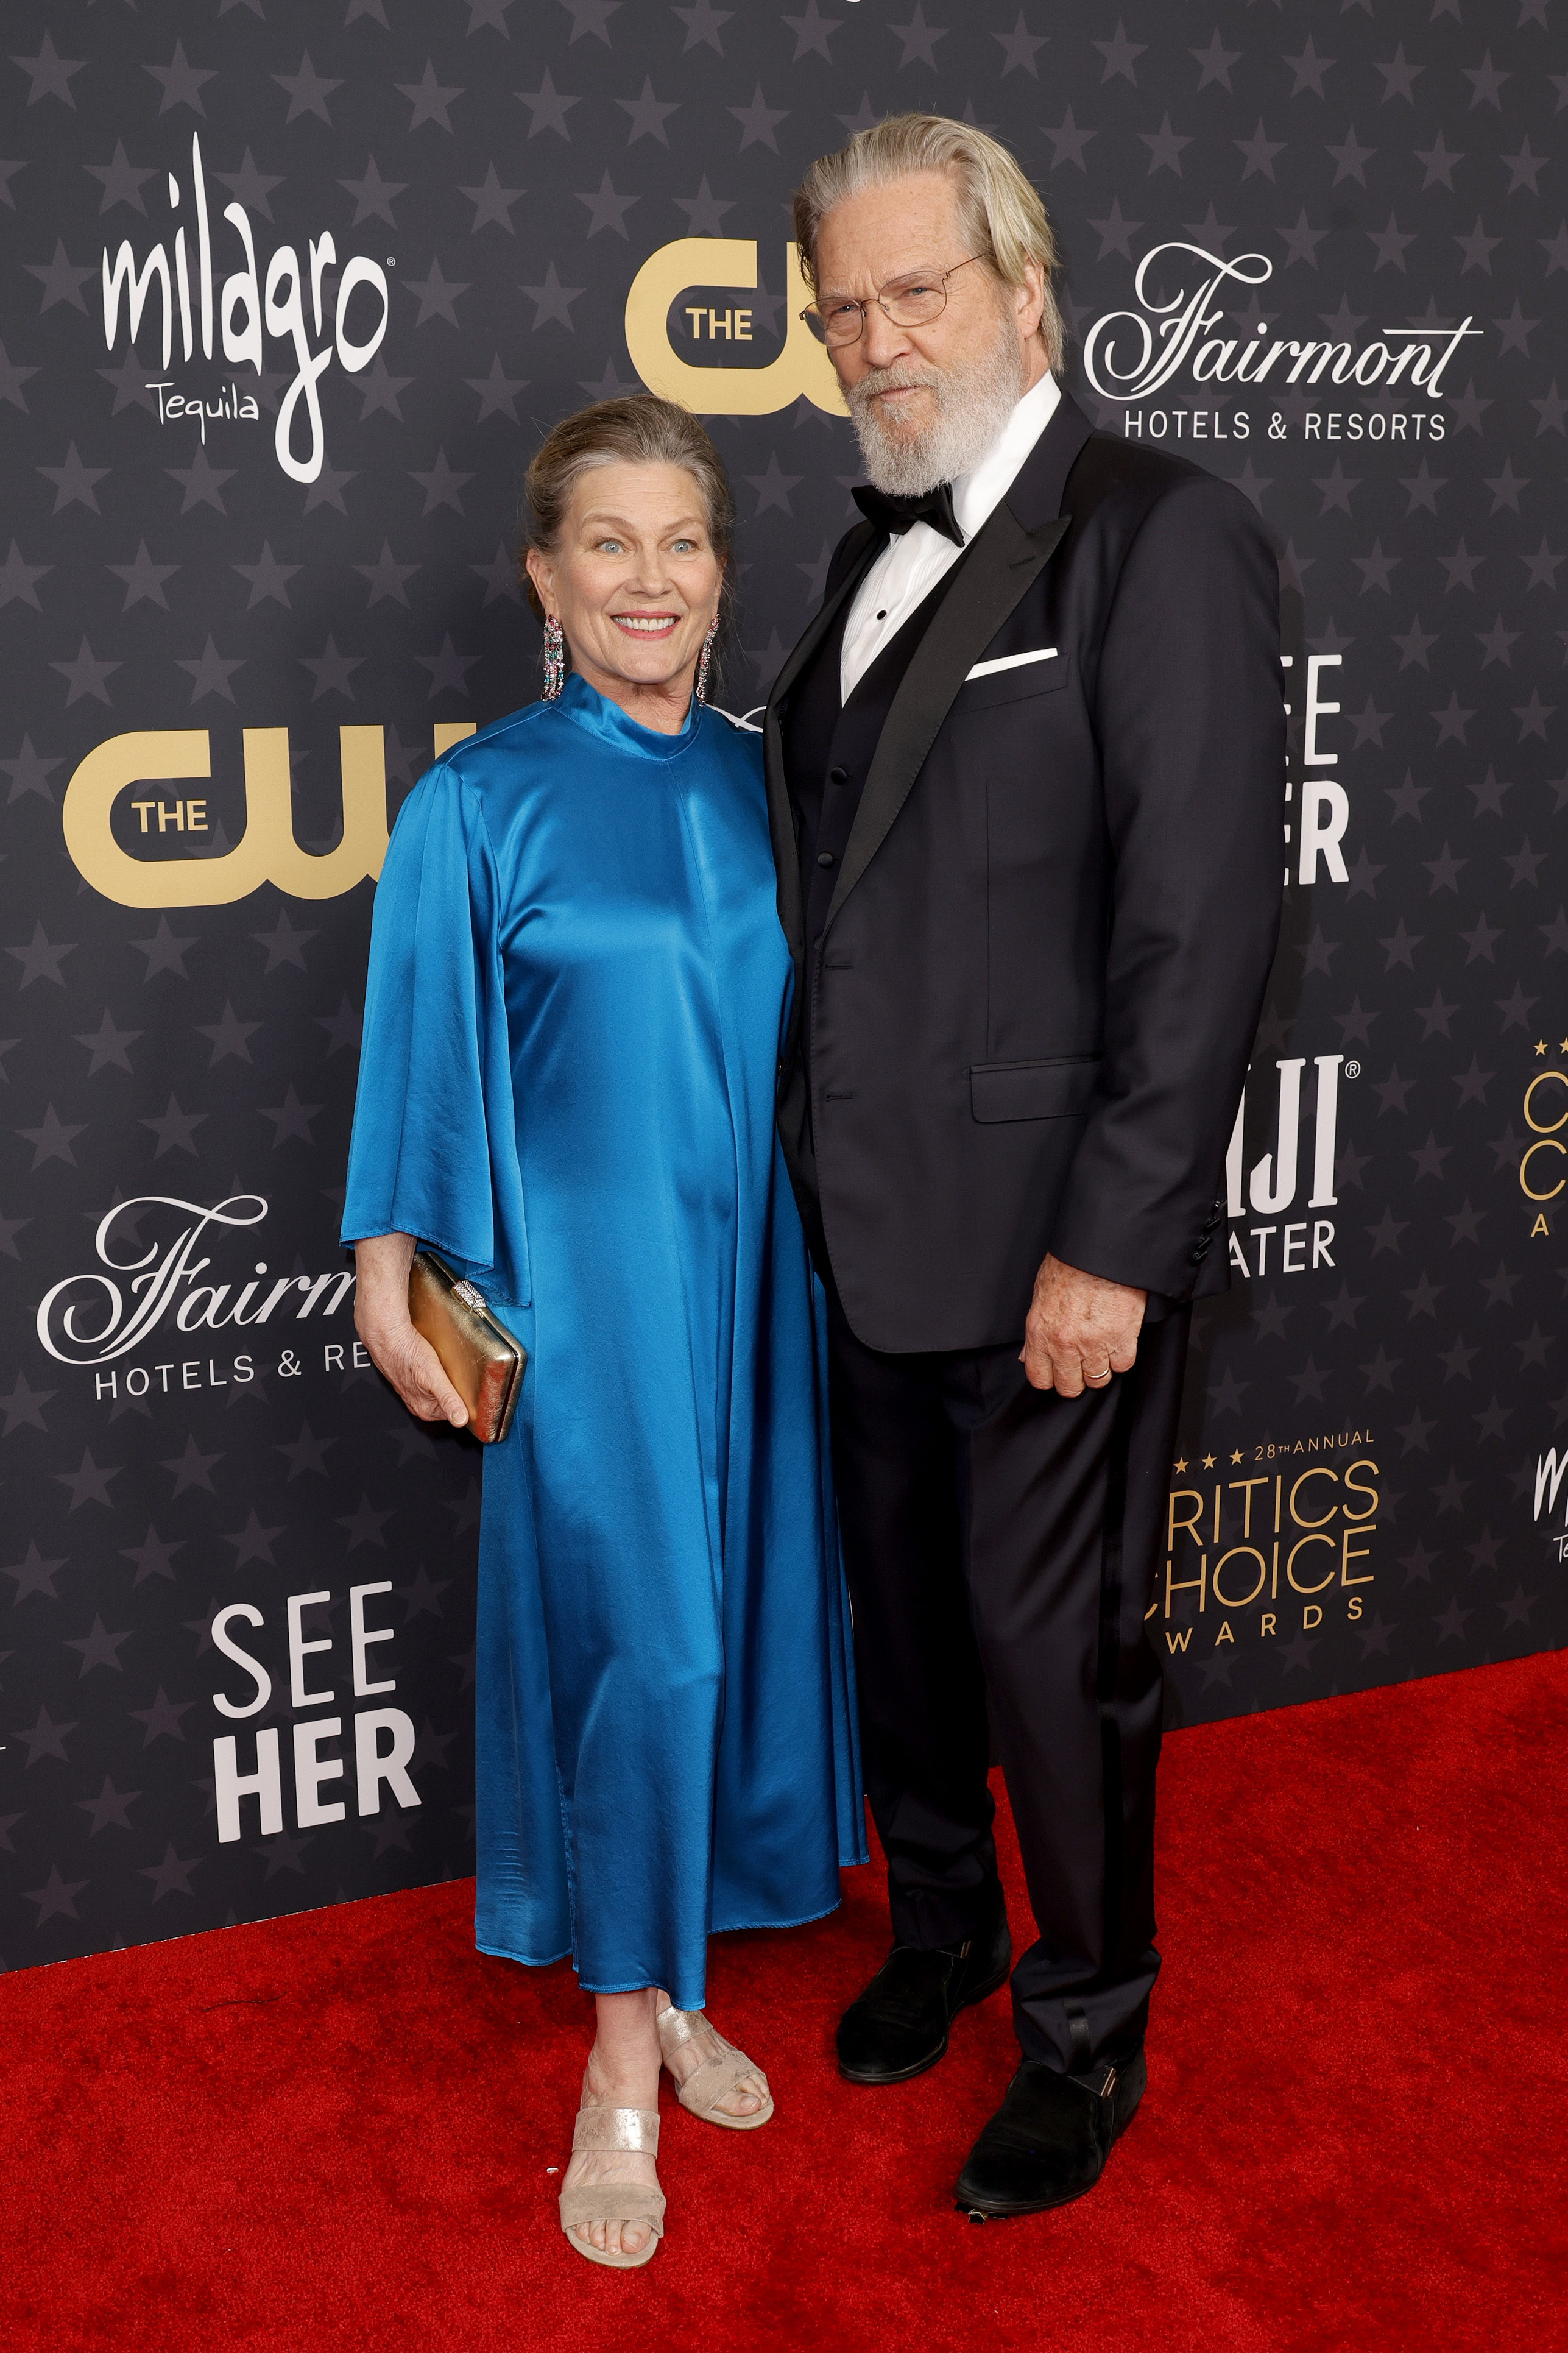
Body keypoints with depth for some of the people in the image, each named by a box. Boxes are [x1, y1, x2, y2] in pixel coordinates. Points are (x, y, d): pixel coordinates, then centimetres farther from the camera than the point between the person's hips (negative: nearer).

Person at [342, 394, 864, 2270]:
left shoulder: (760, 785, 6)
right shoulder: (478, 806, -7)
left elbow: (813, 1028, 11)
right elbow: (423, 1057, -4)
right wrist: (391, 1279, -7)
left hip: (754, 1270, 5)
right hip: (589, 1286, -4)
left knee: (733, 1620, 10)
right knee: (638, 1640, -4)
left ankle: (669, 1979, 29)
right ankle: (623, 2062, 12)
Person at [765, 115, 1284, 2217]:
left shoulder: (1164, 537, -12)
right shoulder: (882, 554, 12)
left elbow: (1205, 922, -17)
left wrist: (1113, 1245, -19)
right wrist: (816, 1156, 10)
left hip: (1052, 1243, -7)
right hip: (872, 1226, 7)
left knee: (1054, 1645, 6)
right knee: (903, 1610, 20)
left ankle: (1088, 2033, 29)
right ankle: (940, 1930, 43)